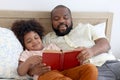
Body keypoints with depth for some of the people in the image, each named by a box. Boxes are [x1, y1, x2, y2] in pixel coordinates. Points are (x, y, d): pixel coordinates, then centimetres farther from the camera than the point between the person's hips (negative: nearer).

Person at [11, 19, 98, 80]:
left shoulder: (51, 46, 35)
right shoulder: (26, 54, 27)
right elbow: (21, 72, 11)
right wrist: (28, 61, -9)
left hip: (63, 70, 5)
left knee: (90, 68, -24)